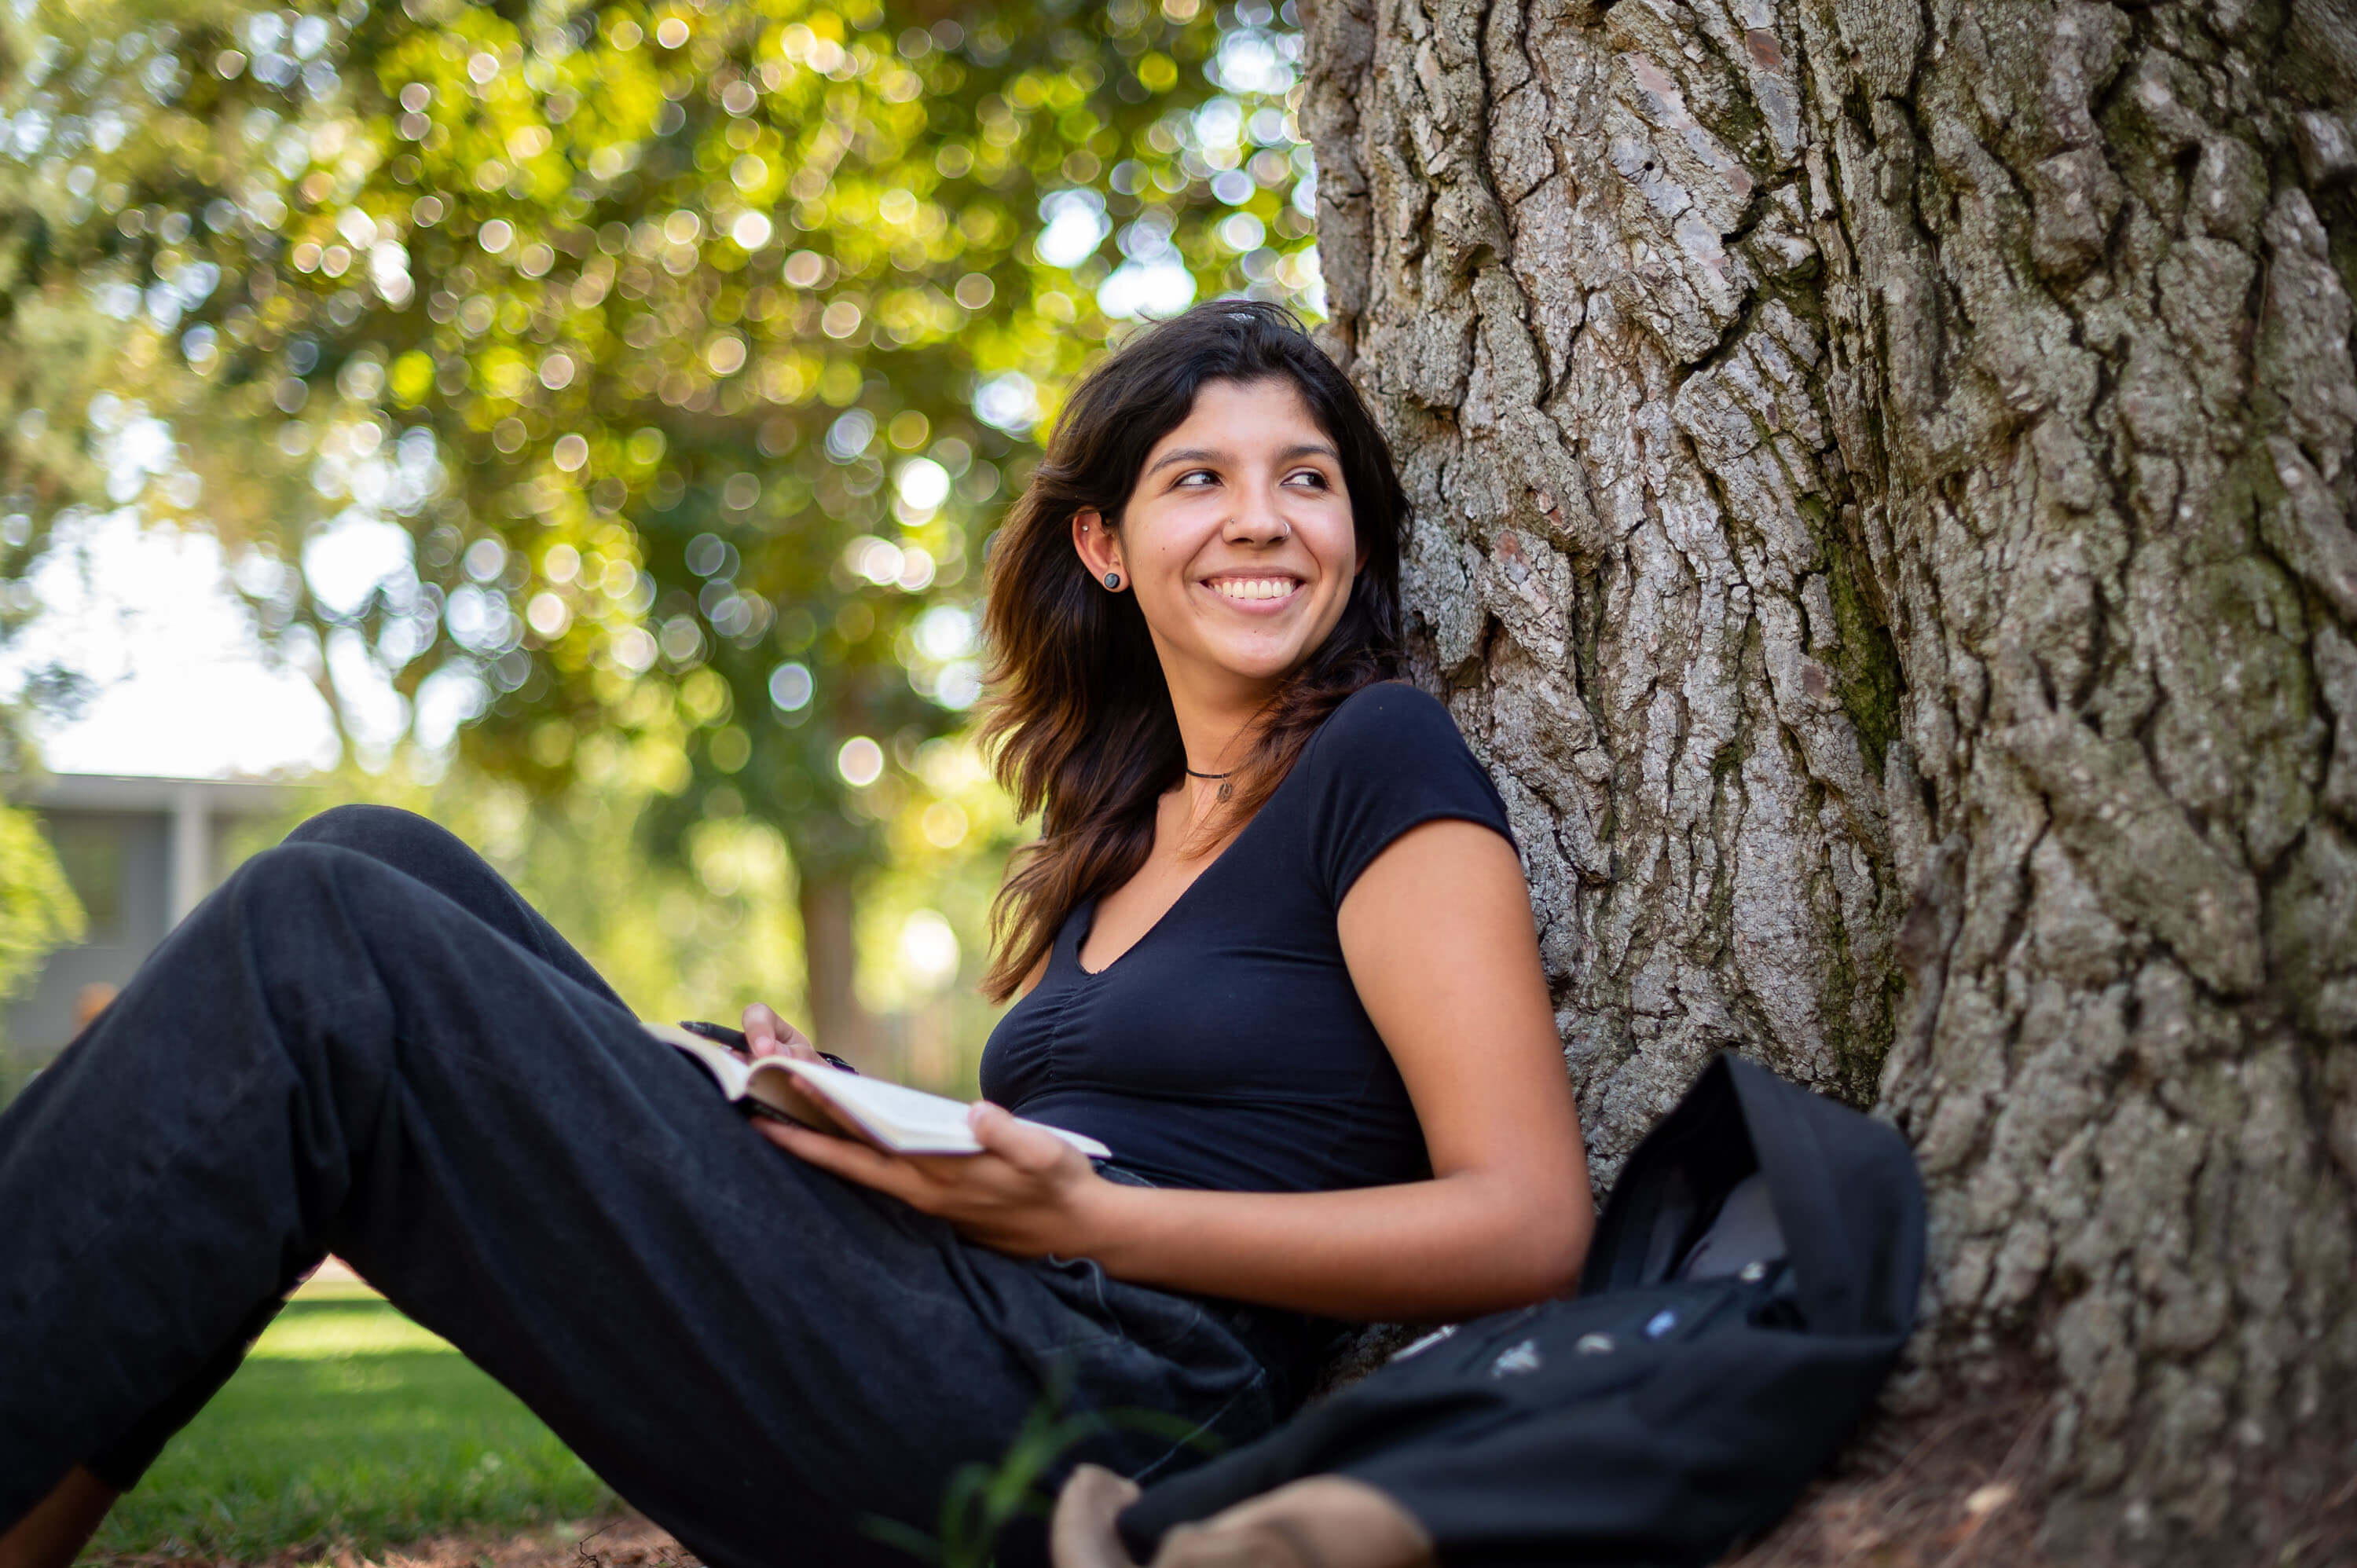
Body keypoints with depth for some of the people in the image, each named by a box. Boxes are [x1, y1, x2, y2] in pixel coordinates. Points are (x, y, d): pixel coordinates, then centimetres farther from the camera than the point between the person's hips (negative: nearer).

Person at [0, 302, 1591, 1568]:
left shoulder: (1385, 761, 0)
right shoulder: (1125, 827, 22)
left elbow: (1529, 1226, -8)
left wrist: (1084, 1218, -15)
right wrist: (871, 1130, 6)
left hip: (1079, 1414, -8)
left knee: (318, 943, -15)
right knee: (378, 870, 0)